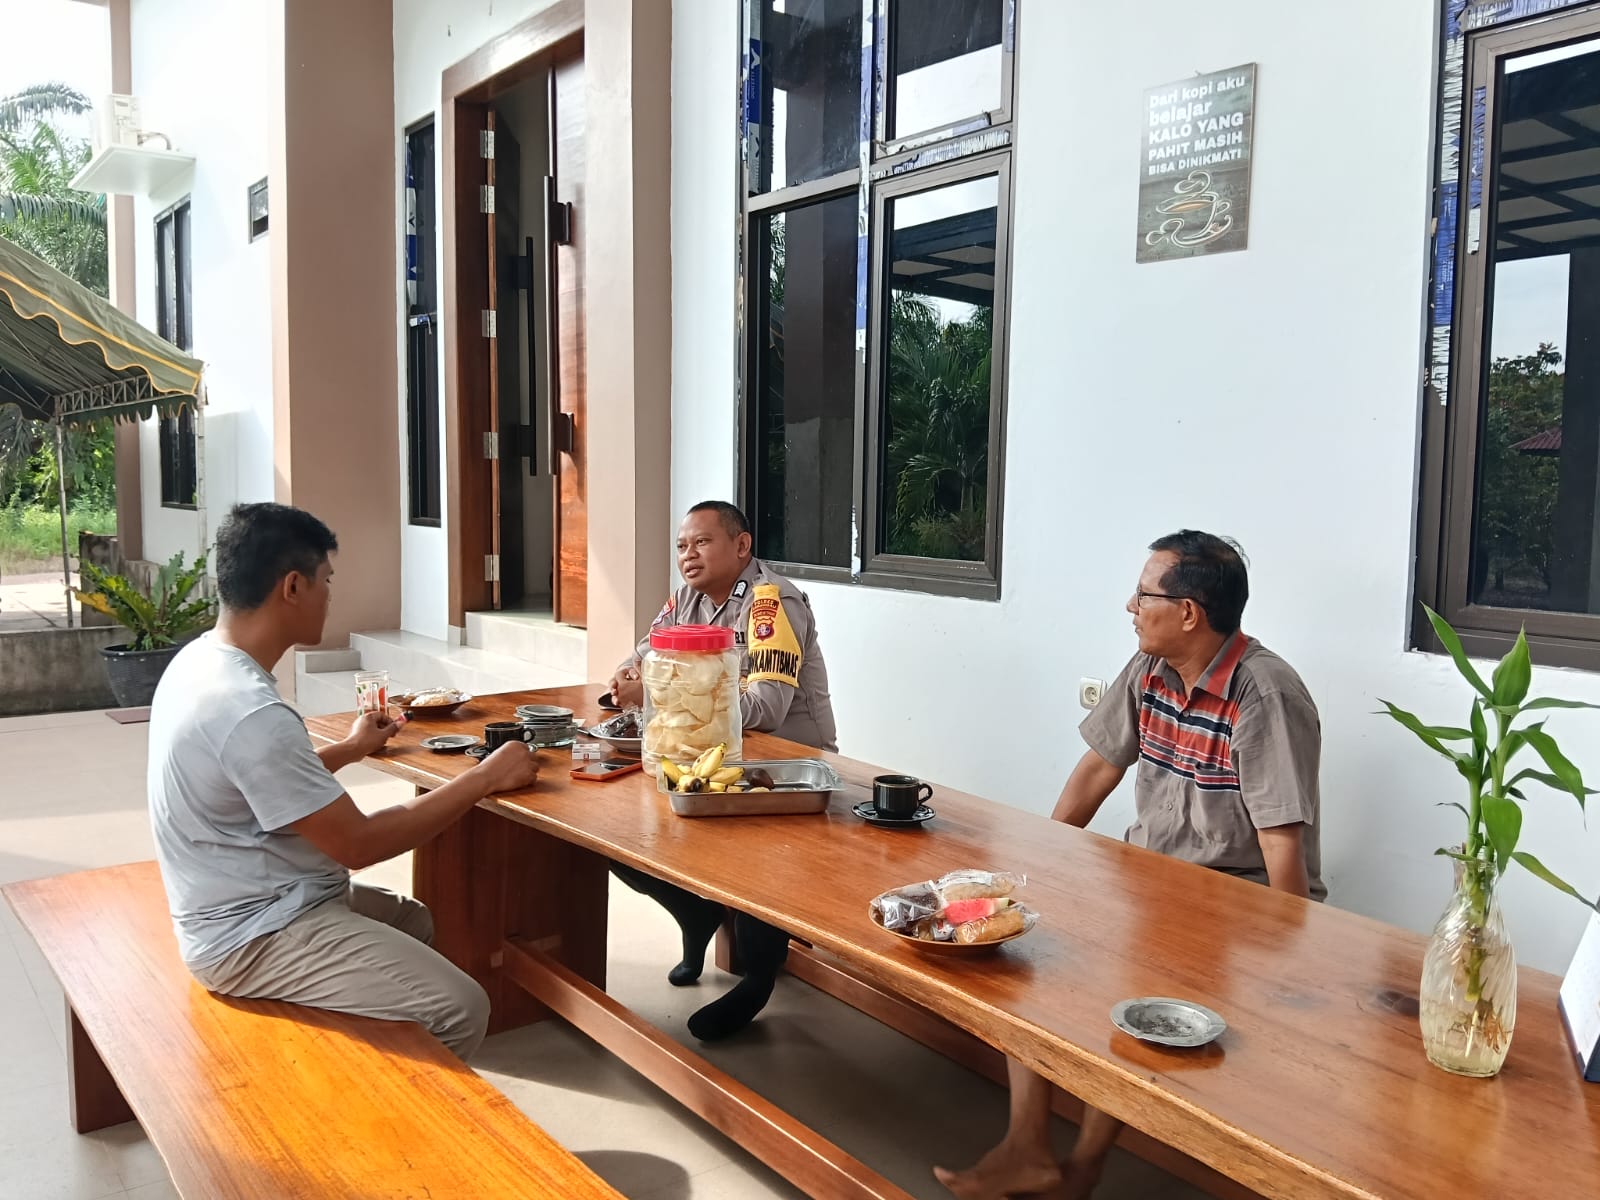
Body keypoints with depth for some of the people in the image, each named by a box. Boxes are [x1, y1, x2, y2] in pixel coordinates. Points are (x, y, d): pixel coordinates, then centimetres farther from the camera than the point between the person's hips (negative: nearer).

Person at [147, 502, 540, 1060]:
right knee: (461, 1010, -15)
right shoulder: (250, 711, -29)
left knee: (413, 920, 25)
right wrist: (484, 778, -17)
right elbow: (358, 844, -23)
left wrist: (349, 749, 28)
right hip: (255, 937, -11)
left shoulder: (200, 659, 2)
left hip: (250, 904, 11)